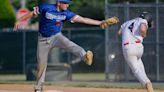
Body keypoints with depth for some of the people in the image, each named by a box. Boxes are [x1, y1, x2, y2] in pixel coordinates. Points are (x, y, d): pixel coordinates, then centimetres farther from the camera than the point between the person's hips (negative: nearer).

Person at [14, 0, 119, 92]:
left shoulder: (66, 13, -9)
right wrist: (19, 21, -9)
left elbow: (82, 19, -12)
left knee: (69, 44, -32)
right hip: (43, 39, -1)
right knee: (41, 64, 3)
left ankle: (85, 56, -58)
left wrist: (100, 22, -19)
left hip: (57, 36, 1)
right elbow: (33, 13, -5)